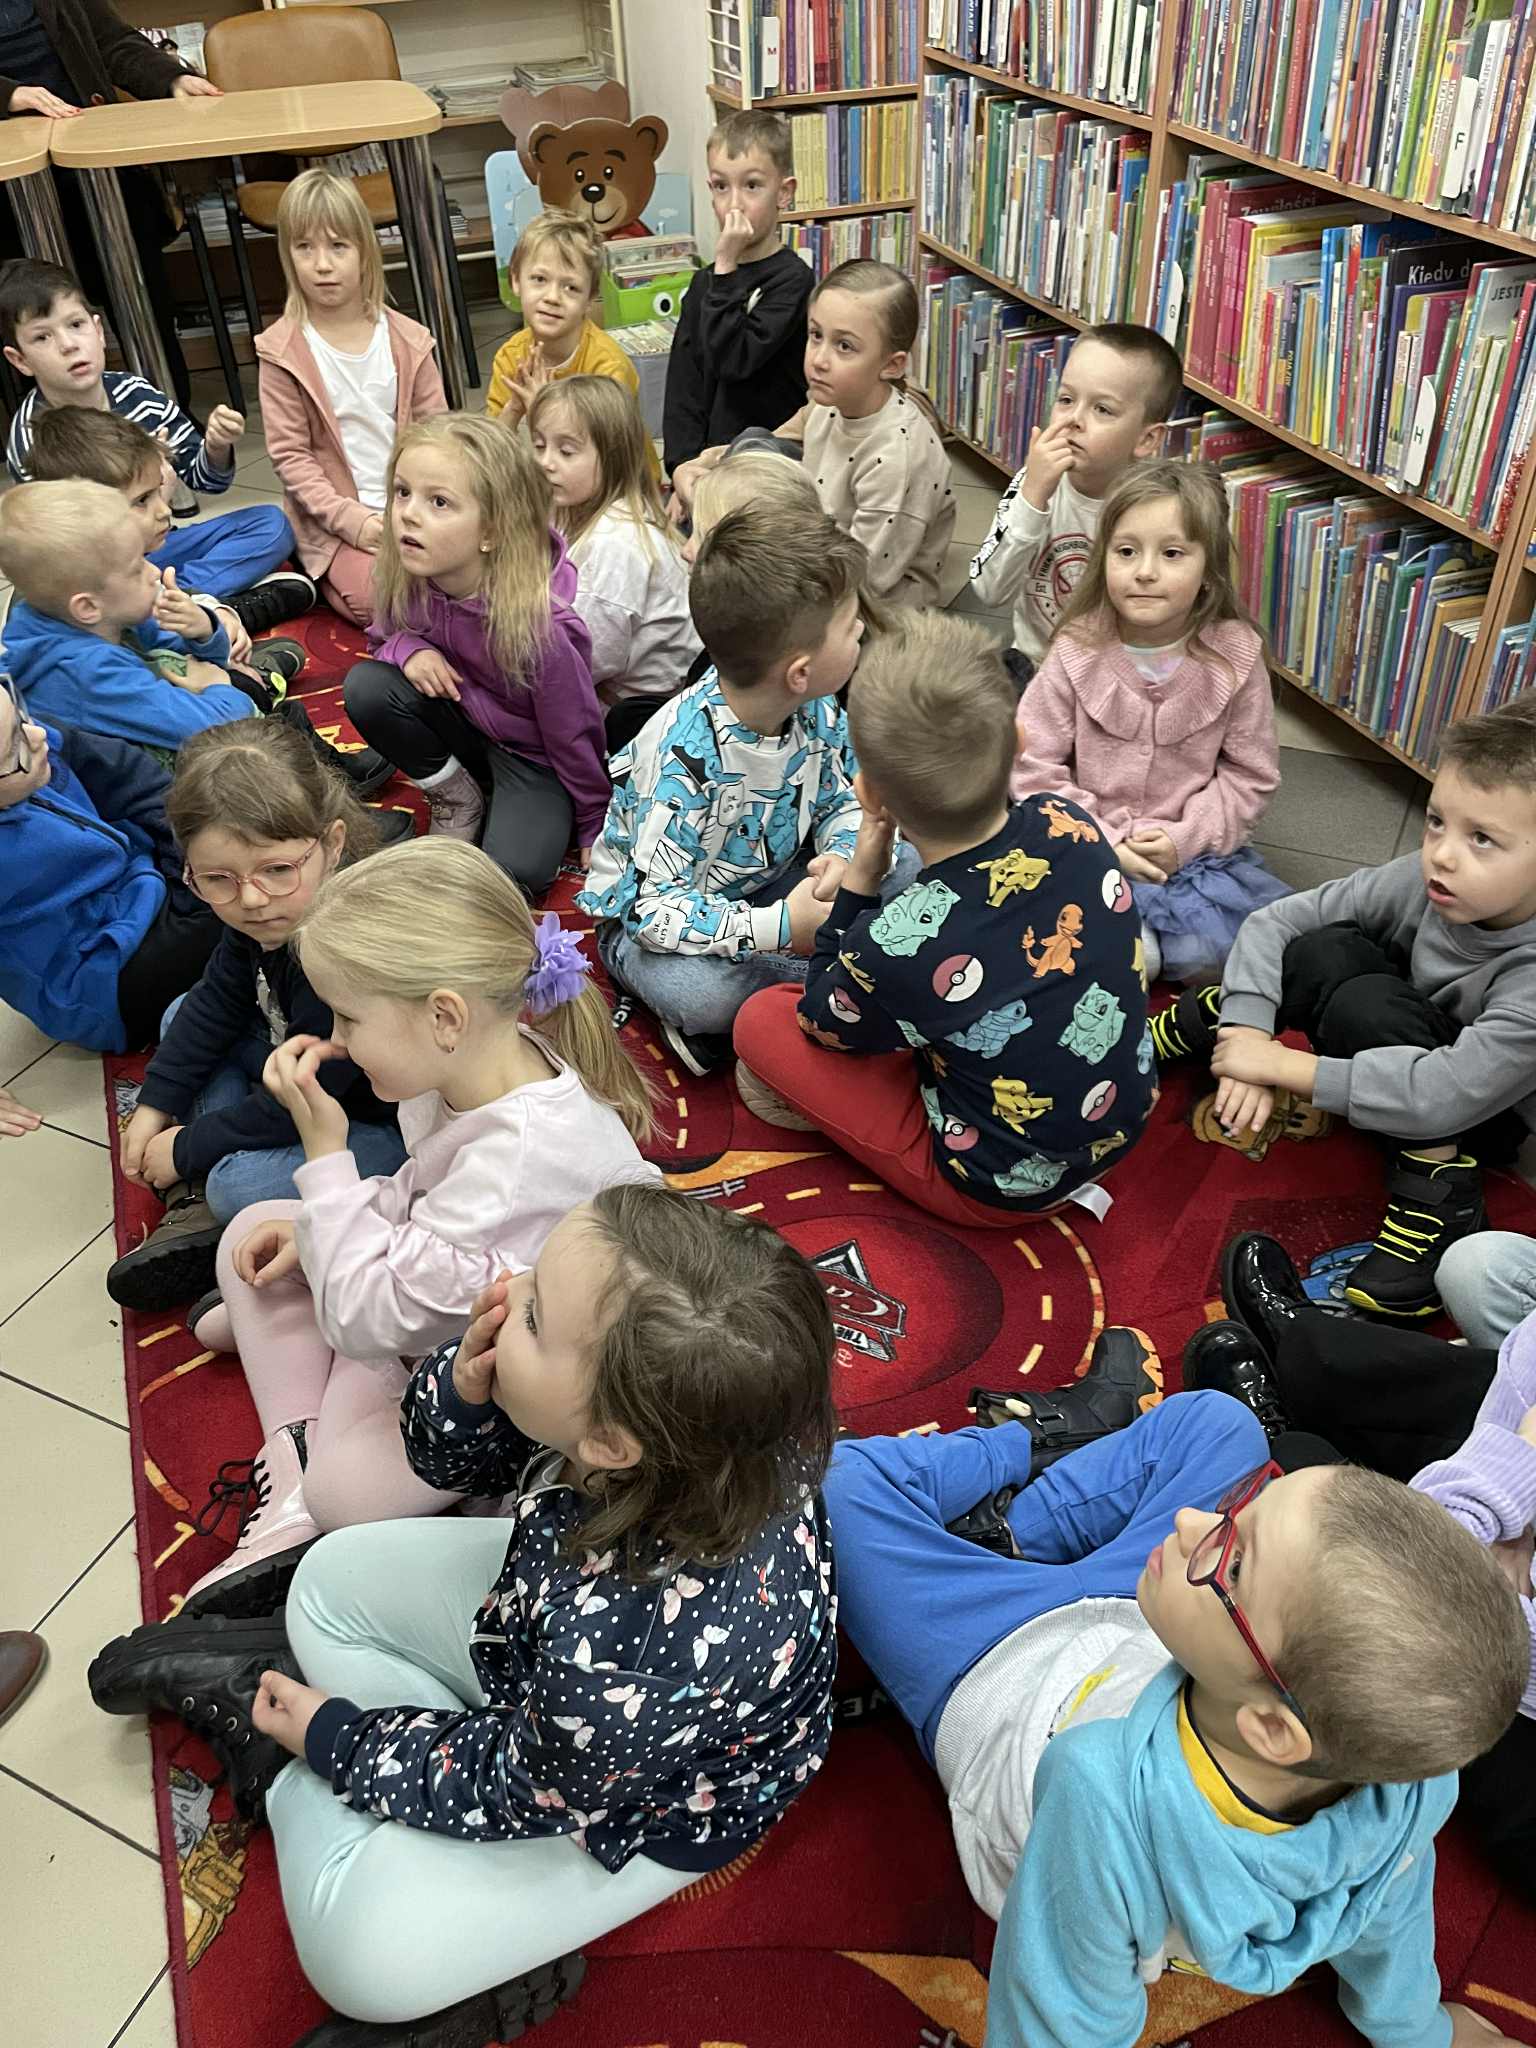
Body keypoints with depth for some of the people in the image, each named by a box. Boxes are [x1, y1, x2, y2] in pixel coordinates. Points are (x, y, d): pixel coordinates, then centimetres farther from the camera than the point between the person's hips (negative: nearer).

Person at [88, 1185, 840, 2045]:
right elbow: (456, 1459, -10)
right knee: (333, 1582, 8)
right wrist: (469, 1385, -33)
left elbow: (512, 1788, -22)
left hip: (652, 1794, -5)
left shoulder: (631, 1663, -46)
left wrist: (330, 1739, -7)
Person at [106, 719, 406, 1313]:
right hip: (313, 1067, 9)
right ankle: (203, 1202, 2)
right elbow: (220, 1001, 6)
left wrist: (186, 1148, -13)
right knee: (180, 1018, 10)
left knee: (239, 1184, -28)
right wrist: (155, 1104, 4)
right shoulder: (263, 914, -12)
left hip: (400, 1126, -9)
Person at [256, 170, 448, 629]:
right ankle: (329, 579, 2)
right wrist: (350, 517, -17)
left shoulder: (406, 340, 4)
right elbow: (289, 453, -6)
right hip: (337, 520, -3)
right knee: (381, 598, -29)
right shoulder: (283, 351, -4)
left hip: (411, 509, 4)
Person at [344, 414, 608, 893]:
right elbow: (383, 638, 5)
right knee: (366, 686, -20)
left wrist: (595, 829, -7)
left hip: (533, 756, -6)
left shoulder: (538, 624, -33)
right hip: (464, 718, 6)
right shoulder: (406, 576, -17)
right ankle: (458, 797, 1)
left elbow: (574, 737, -20)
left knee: (512, 873, -29)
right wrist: (408, 650, -21)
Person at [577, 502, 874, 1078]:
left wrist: (843, 856, -21)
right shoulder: (683, 757, -34)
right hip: (647, 917, -6)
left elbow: (842, 801, 3)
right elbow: (657, 909, -32)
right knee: (694, 991, -39)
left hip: (765, 881, 7)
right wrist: (781, 926, -39)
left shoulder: (816, 709, -13)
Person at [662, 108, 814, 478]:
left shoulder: (792, 279, -6)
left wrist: (726, 268, -14)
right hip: (707, 462, 5)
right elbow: (682, 387, 7)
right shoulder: (704, 282, 12)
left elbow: (733, 360, -18)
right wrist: (684, 465, -6)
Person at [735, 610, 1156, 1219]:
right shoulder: (1071, 826, -19)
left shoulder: (893, 947, -34)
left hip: (1004, 1189, -6)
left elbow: (823, 1023, -7)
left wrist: (859, 879, -13)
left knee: (762, 1020, 1)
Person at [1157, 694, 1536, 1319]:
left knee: (1365, 1006, -33)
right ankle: (1195, 1025, 0)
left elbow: (1446, 1095, -44)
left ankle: (1438, 1193, -22)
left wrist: (1284, 1065, -37)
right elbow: (1273, 922, -16)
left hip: (1485, 1120, -5)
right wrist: (1248, 1041, -29)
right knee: (1326, 952, -25)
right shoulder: (1424, 880, -21)